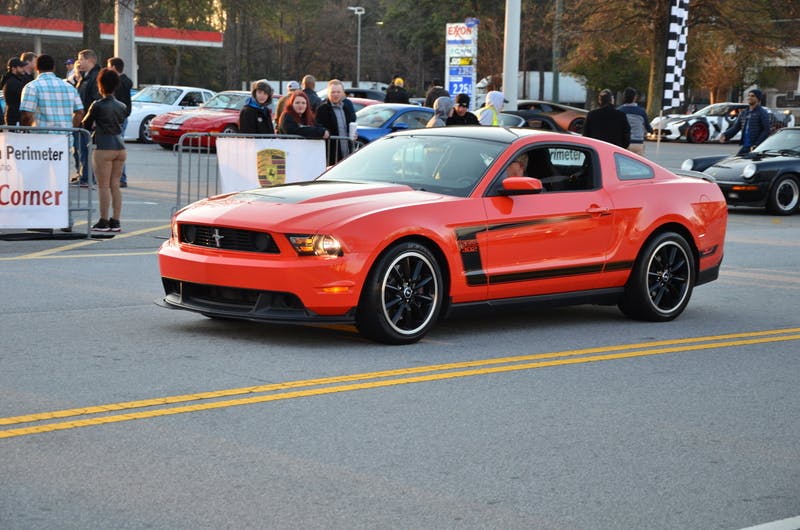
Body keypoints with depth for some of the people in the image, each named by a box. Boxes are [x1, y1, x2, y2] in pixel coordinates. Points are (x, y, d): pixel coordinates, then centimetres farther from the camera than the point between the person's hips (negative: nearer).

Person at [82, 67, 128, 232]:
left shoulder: (98, 106, -9)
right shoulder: (122, 107, 8)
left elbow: (86, 125, 1)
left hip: (104, 147, -6)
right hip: (120, 146, 6)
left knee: (104, 186, -1)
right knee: (115, 185, 10)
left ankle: (104, 222, 1)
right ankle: (115, 221, 10)